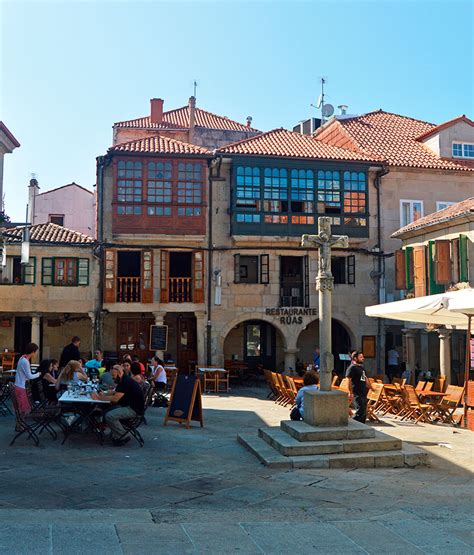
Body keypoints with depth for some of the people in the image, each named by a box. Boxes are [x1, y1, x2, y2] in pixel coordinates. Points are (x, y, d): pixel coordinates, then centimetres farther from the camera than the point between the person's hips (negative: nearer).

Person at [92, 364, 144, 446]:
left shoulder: (126, 382, -19)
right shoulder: (123, 381, 14)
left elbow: (115, 398, -23)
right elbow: (115, 393, 20)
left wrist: (99, 398, -14)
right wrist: (104, 394, 1)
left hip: (133, 409, -11)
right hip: (127, 406, 11)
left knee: (109, 416, -22)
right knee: (106, 411, 8)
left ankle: (124, 437, -7)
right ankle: (117, 435, 11)